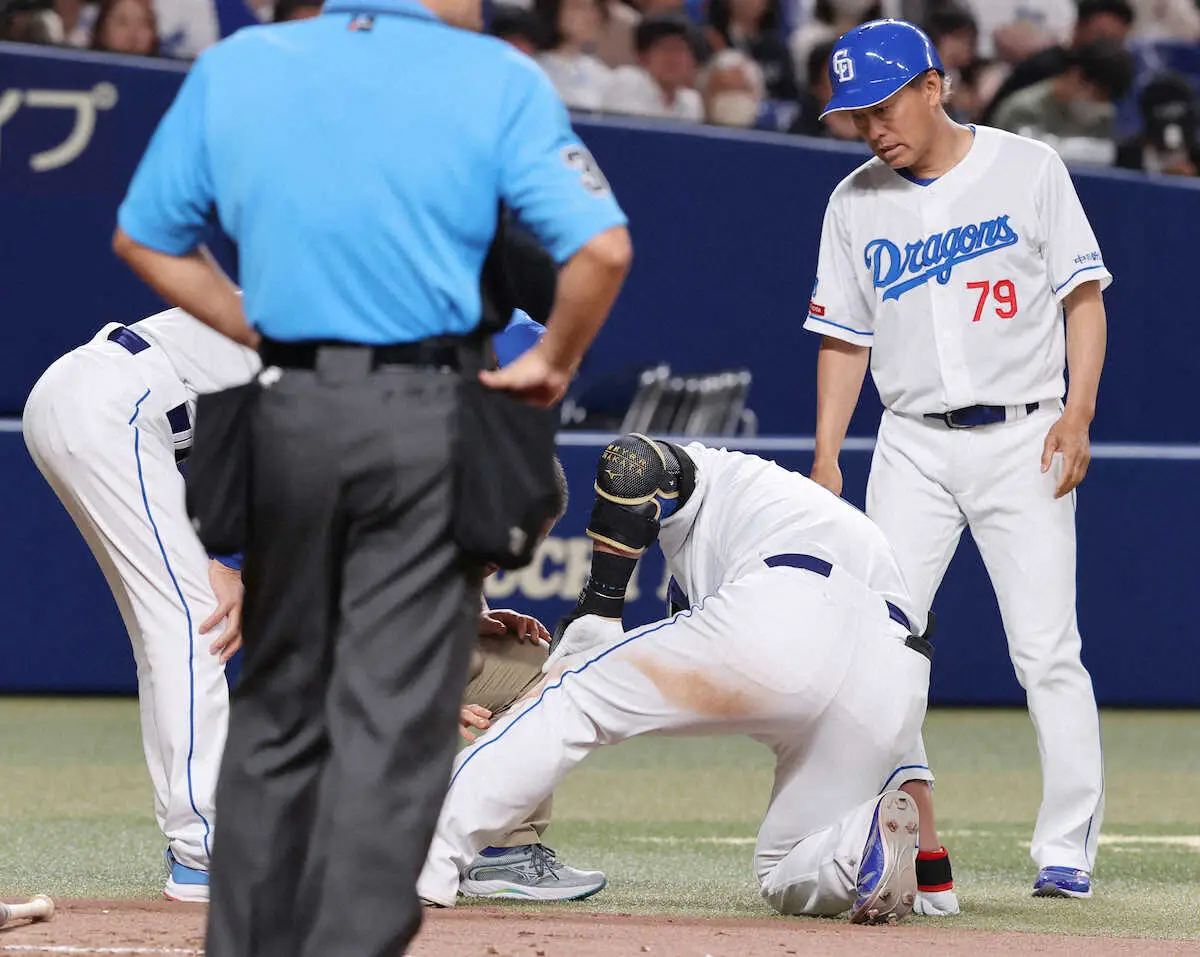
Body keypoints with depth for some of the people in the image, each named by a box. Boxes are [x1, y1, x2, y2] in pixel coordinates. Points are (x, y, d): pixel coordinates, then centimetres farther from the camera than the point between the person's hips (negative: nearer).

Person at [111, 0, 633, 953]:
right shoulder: (499, 80, -5)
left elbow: (144, 236, 13)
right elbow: (601, 247, -13)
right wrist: (554, 364, 2)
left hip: (287, 411, 3)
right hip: (430, 418, -3)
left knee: (278, 707, 16)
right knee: (396, 720, -1)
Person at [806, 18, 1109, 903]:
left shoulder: (1029, 169, 0)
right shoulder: (856, 205, 9)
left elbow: (1084, 294, 1)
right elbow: (845, 337, 13)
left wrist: (1077, 411, -11)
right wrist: (826, 457, 4)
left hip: (1023, 439, -3)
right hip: (913, 447, 3)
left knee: (1046, 648, -8)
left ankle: (1068, 851, -4)